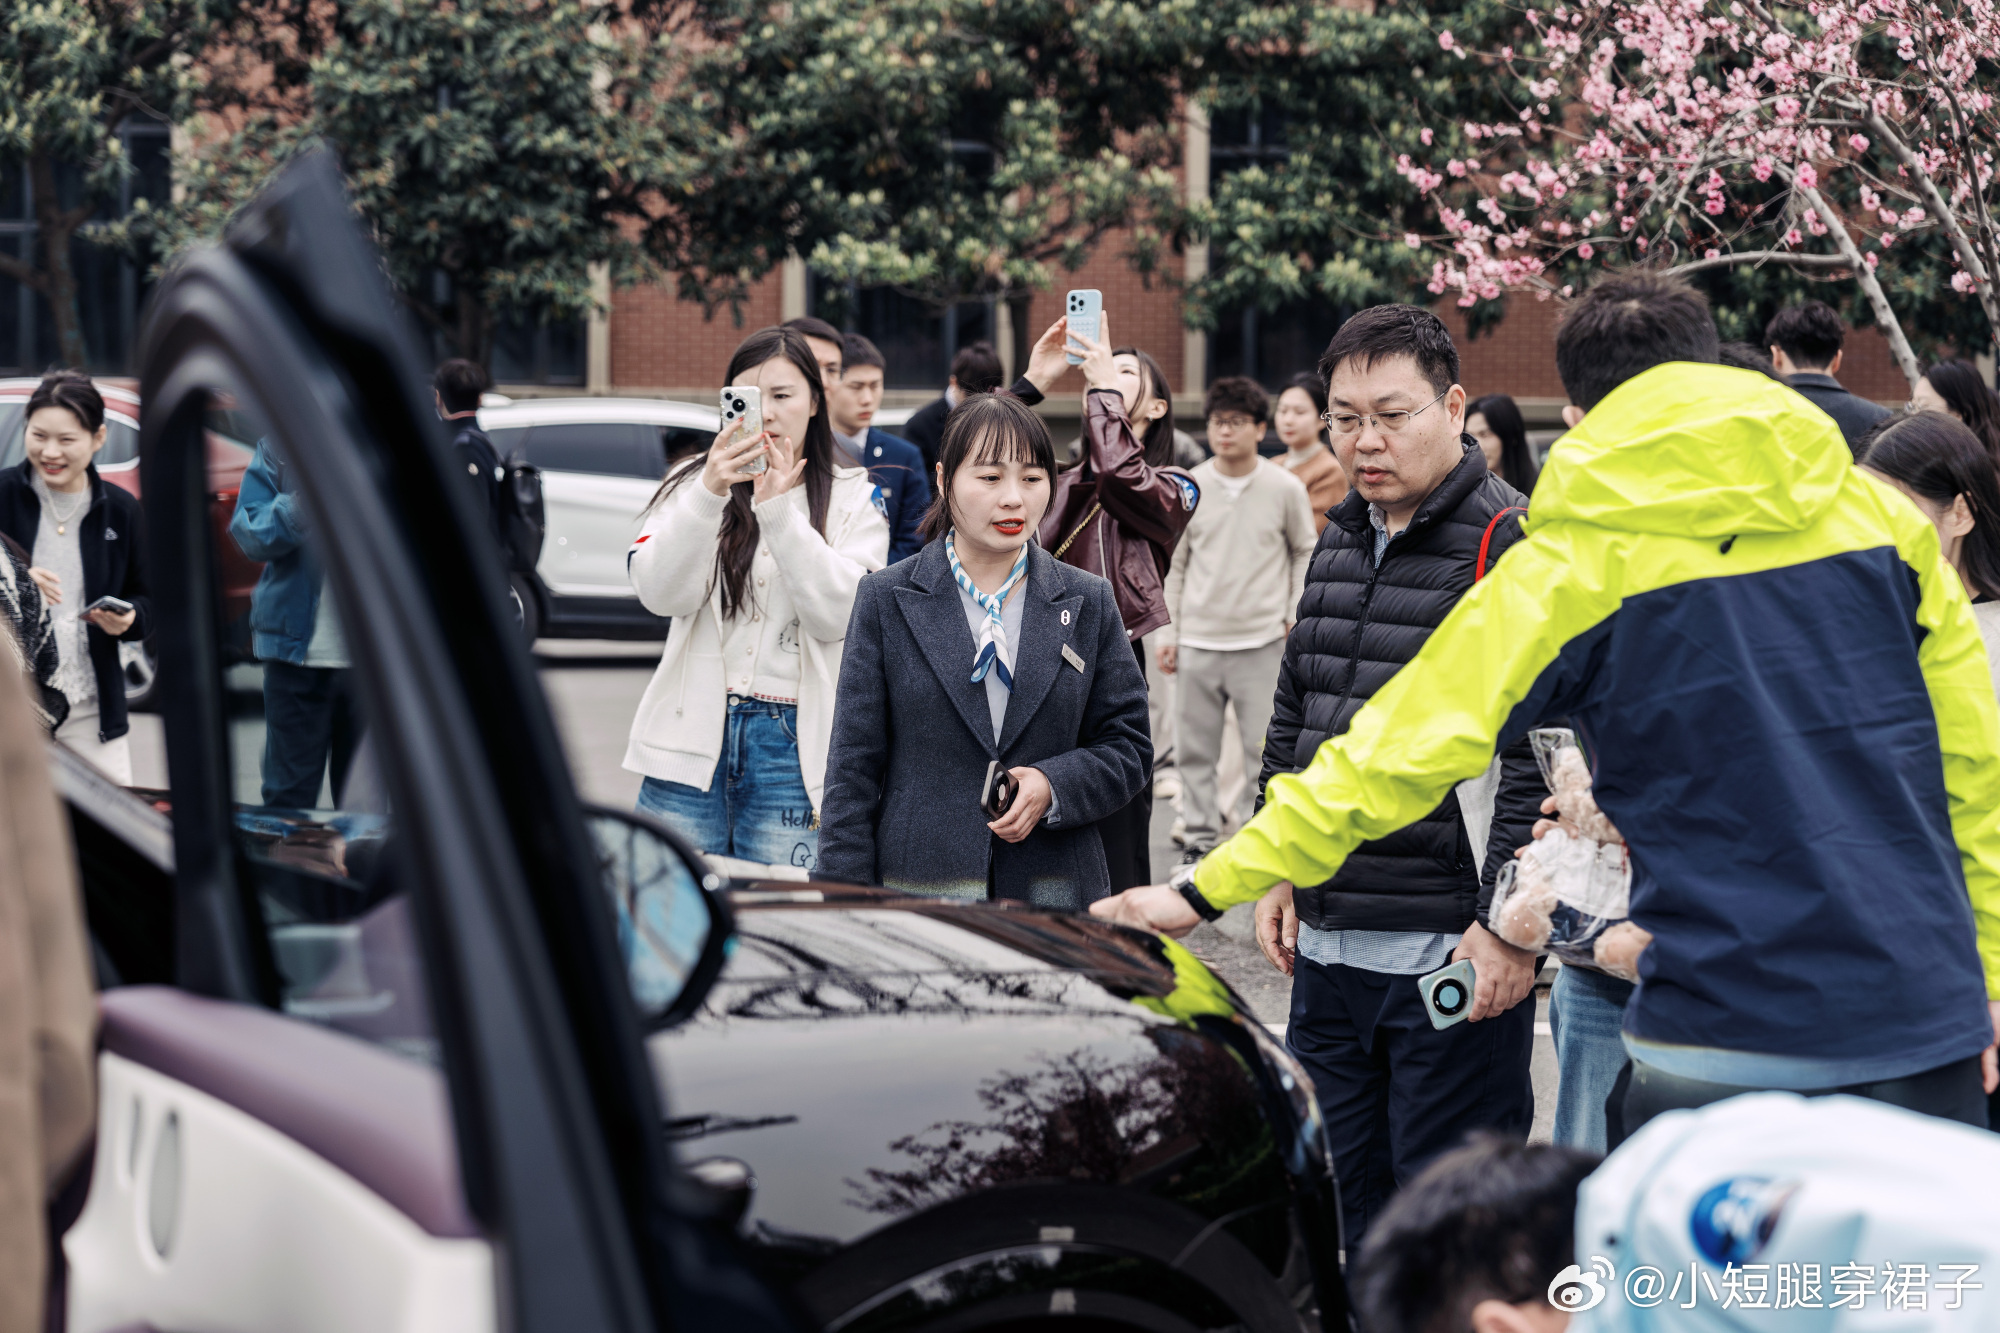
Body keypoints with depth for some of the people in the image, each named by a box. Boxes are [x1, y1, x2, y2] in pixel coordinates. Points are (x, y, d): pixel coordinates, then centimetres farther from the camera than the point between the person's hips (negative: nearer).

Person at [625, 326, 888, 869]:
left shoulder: (853, 496, 7)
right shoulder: (691, 482, 10)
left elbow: (839, 615, -7)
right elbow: (659, 593, -6)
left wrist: (779, 510, -15)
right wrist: (709, 494, -17)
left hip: (793, 744, -1)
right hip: (692, 739, 1)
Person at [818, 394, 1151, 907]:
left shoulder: (1089, 602, 9)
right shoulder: (886, 599, 4)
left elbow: (1127, 747, 10)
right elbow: (853, 765, 2)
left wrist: (1051, 788, -11)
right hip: (917, 885, -1)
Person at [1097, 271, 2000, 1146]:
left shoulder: (1569, 569, -3)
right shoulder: (1883, 516, 6)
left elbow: (1399, 752, -3)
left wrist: (1207, 890, 5)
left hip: (1725, 1044, -3)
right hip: (1926, 1025, 3)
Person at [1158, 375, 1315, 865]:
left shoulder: (1285, 488, -2)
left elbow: (1306, 552, 11)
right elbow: (1173, 564, 10)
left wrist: (1295, 615, 4)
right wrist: (1168, 630, 7)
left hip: (1263, 642, -2)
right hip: (1197, 641, 2)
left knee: (1265, 748, -2)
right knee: (1195, 747, 5)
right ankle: (1200, 835, 17)